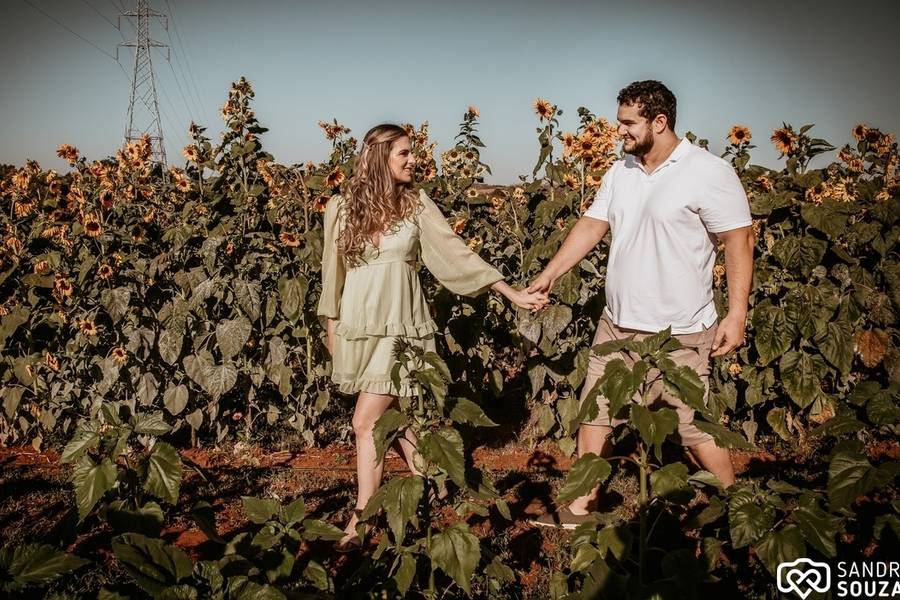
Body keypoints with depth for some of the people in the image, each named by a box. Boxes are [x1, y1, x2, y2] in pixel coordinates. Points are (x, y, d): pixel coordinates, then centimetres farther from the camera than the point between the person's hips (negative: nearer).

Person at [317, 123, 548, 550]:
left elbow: (456, 253, -2)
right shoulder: (340, 208, 0)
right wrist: (332, 327, 12)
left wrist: (512, 293, -6)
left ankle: (362, 521, 1)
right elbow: (333, 272, 9)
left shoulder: (417, 205, -1)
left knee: (367, 422, -9)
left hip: (400, 323, -2)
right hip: (358, 325, 3)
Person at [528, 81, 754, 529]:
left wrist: (736, 314, -16)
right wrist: (550, 273, 3)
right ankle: (581, 508, 25)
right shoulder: (619, 173, 8)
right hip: (618, 325, 7)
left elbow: (739, 242, -12)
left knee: (696, 428, 2)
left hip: (678, 334, -6)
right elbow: (591, 226, 11)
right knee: (594, 413, 11)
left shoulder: (710, 173, -12)